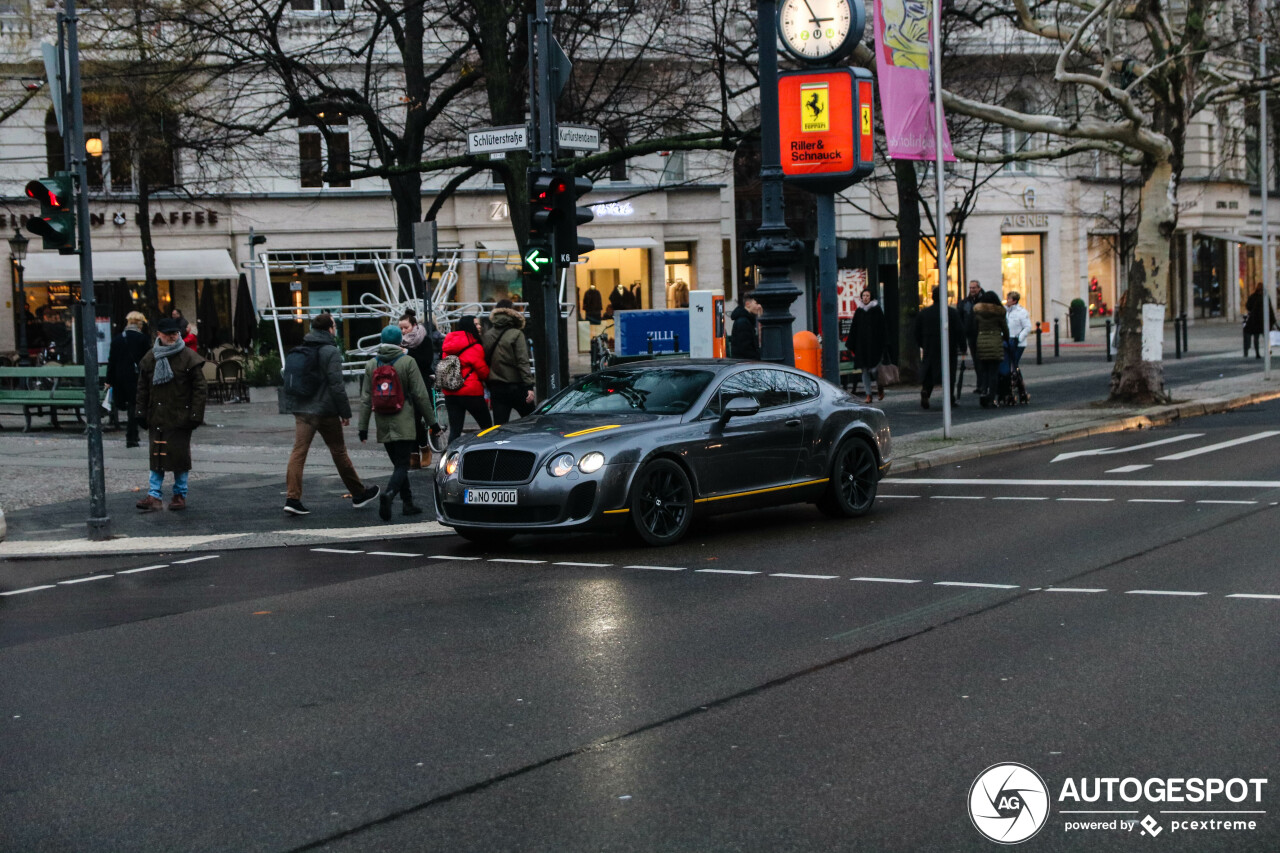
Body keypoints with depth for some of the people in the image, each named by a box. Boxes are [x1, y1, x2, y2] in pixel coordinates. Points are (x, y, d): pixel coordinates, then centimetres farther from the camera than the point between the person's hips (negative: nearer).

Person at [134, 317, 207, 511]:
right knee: (157, 456, 3)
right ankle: (154, 496, 5)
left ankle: (180, 495, 15)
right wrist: (142, 414, 8)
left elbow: (200, 389, -4)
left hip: (180, 418, -3)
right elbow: (142, 388, 13)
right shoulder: (150, 358, 6)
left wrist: (195, 415, -8)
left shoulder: (189, 358, -4)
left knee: (180, 456, 3)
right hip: (157, 418, 3)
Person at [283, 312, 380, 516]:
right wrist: (345, 412, -9)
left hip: (302, 410, 5)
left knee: (298, 451, -2)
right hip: (325, 411, -5)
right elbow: (336, 385, -14)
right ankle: (359, 494, 19)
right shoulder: (330, 352, -9)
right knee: (339, 452, 6)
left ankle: (292, 497, -13)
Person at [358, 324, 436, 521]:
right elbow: (420, 394, -7)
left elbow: (366, 398, 5)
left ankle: (408, 503, 19)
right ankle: (388, 494, -31)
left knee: (398, 464, 16)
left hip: (383, 423, 4)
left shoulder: (372, 364, 5)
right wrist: (431, 420, 1)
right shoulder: (407, 362, -6)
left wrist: (363, 427, 8)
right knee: (402, 465, -5)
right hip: (404, 423, -4)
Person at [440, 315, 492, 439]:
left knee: (454, 430, 5)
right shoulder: (474, 347, -11)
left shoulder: (449, 343, 9)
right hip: (471, 392, -6)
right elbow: (483, 371, -8)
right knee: (487, 426, 6)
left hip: (450, 393, 6)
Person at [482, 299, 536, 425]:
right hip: (515, 385, -4)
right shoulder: (516, 335, -9)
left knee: (500, 424, 4)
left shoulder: (486, 335, 5)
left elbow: (485, 361, 8)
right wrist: (529, 386, -14)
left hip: (496, 387, 4)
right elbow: (523, 362, -14)